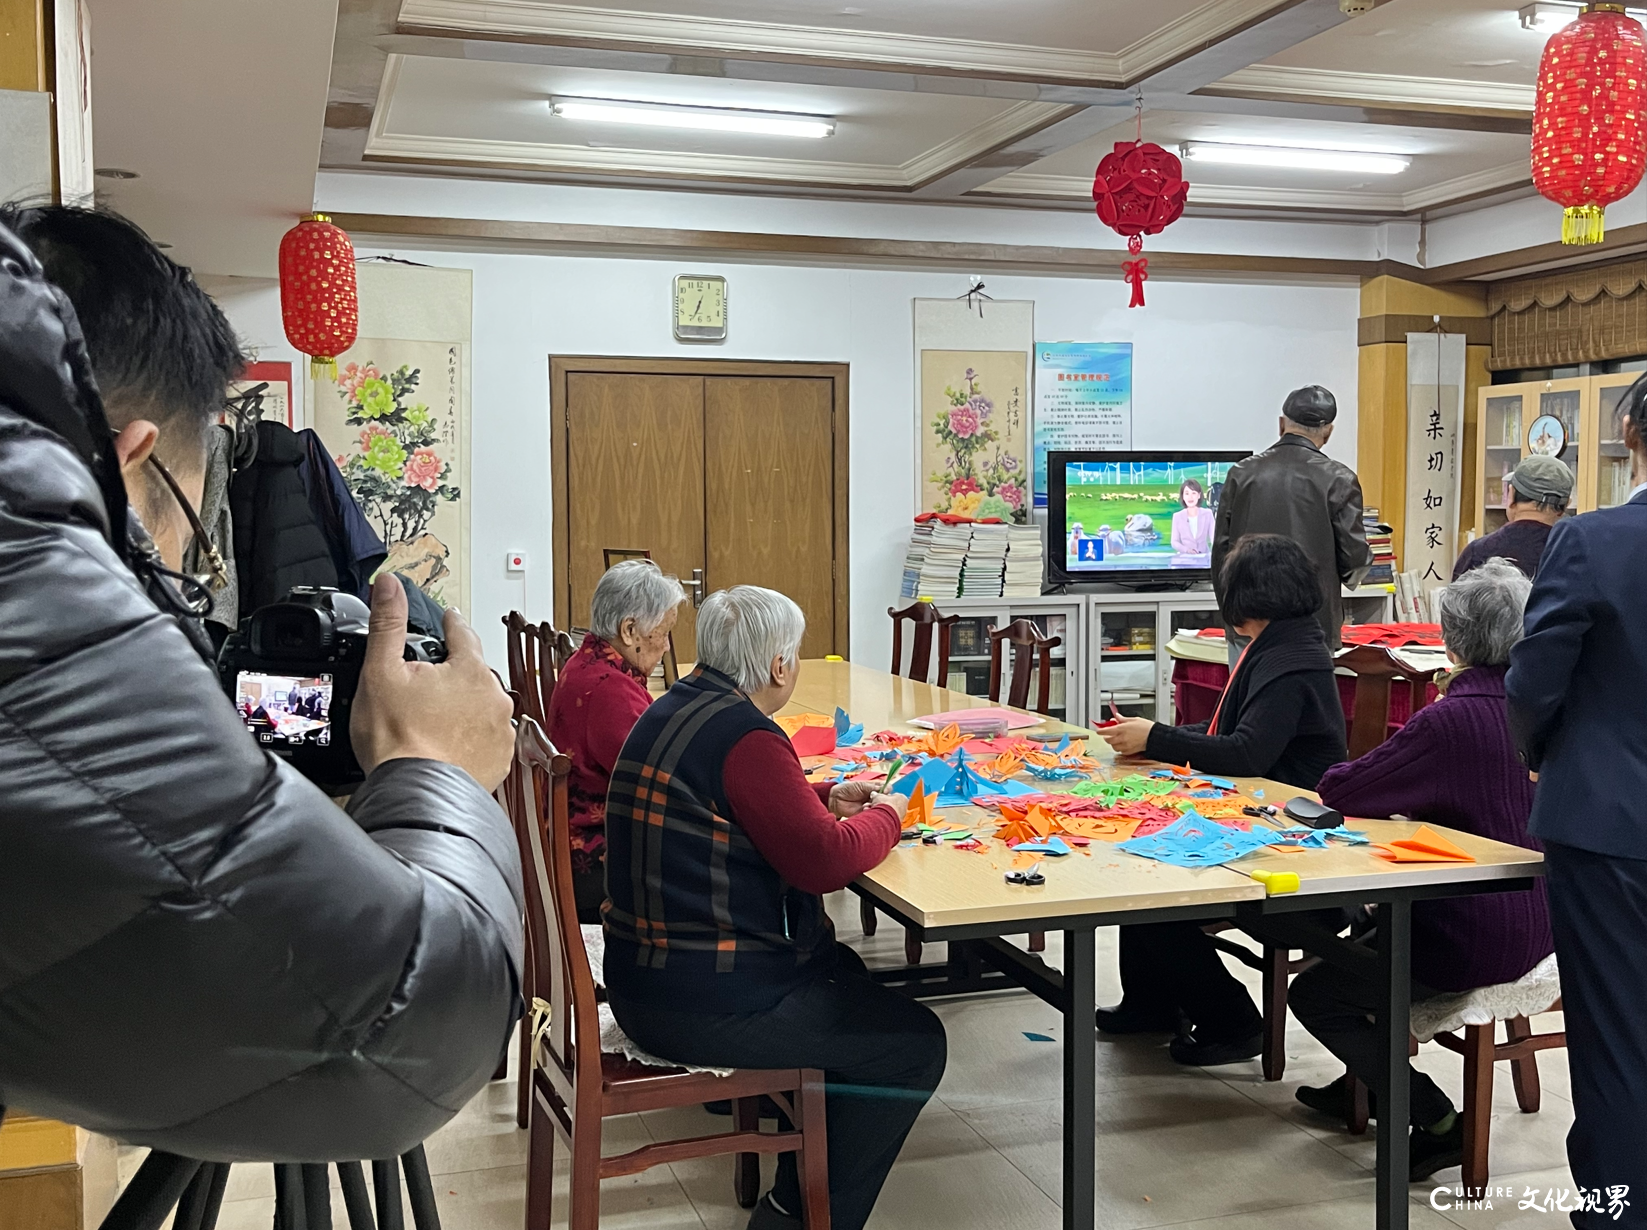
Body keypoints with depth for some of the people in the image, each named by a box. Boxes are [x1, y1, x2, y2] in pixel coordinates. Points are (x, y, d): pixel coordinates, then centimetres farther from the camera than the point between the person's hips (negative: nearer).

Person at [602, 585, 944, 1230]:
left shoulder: (674, 709, 10)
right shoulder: (745, 735, -22)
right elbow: (825, 861, -21)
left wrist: (828, 797, 14)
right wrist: (886, 814, -2)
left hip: (645, 975, 11)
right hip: (703, 1002, -10)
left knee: (845, 974, 29)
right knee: (915, 1044, 0)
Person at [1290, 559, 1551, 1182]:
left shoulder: (1450, 720, -24)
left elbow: (1339, 791, -19)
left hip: (1477, 940, -9)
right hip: (1535, 924, 9)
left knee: (1313, 995, 4)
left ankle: (1440, 1124, 4)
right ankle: (1360, 1085, 43)